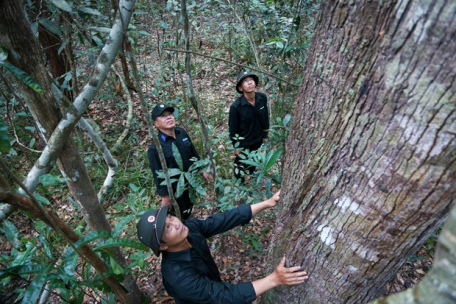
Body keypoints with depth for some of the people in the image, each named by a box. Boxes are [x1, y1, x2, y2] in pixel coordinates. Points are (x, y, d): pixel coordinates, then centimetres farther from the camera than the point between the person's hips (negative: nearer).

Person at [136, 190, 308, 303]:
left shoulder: (191, 228, -24)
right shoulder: (177, 276, -40)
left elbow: (226, 219, -24)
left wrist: (268, 203, -30)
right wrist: (274, 279, -44)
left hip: (214, 286, 5)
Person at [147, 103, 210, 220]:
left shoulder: (181, 132, -8)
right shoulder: (155, 148, -27)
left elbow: (193, 152, 6)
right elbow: (158, 175, -19)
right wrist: (165, 196, -13)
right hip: (175, 188, -6)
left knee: (189, 207, 29)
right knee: (181, 215, 14)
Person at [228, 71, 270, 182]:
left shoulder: (263, 98, -14)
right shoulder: (236, 106, -27)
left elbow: (265, 118, 1)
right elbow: (233, 128, -16)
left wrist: (265, 135, 8)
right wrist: (236, 146, -8)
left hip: (258, 140, 5)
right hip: (243, 143, -4)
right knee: (241, 165, 16)